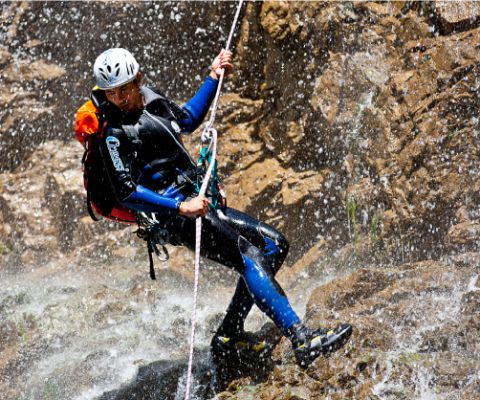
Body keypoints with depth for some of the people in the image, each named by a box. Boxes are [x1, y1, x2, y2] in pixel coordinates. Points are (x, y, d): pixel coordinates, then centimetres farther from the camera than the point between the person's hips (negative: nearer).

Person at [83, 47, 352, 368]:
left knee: (275, 244, 8)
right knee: (249, 257, -23)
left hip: (197, 202, 10)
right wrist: (180, 207, -29)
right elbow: (126, 192, -21)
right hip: (176, 217, -10)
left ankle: (229, 336, 6)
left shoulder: (151, 98, 11)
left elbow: (188, 120, 29)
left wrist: (214, 77, 24)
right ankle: (303, 341, -32)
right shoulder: (114, 134, -15)